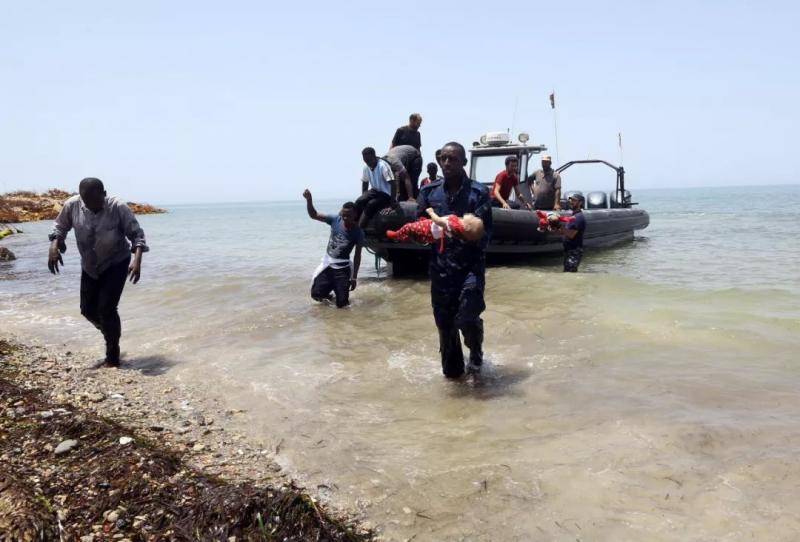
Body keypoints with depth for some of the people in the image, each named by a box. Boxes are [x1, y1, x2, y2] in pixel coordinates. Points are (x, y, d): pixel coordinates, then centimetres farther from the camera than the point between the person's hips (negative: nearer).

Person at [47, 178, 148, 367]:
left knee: (106, 309, -12)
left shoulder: (118, 208, -23)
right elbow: (60, 226, 4)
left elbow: (137, 234, -18)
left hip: (116, 264, -5)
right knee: (88, 309, 9)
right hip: (89, 266, 5)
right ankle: (112, 334, 40)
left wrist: (137, 260, -32)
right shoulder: (72, 205, -14)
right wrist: (54, 246, -14)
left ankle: (113, 358, 3)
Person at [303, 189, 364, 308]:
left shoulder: (358, 232, -13)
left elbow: (357, 255, -8)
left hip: (342, 268, -2)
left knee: (341, 304, -3)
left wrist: (354, 277, -8)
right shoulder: (335, 220, -8)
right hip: (327, 264, 3)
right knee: (316, 295, -1)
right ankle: (328, 292, 33)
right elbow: (314, 215, -8)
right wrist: (309, 200, -27)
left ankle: (341, 290, 32)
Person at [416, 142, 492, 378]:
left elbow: (485, 232, -8)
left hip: (470, 264, -3)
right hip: (440, 266, 3)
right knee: (444, 320, 8)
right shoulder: (429, 192, 6)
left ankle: (475, 352, 24)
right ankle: (451, 367, 29)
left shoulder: (479, 192, -4)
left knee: (467, 318, -10)